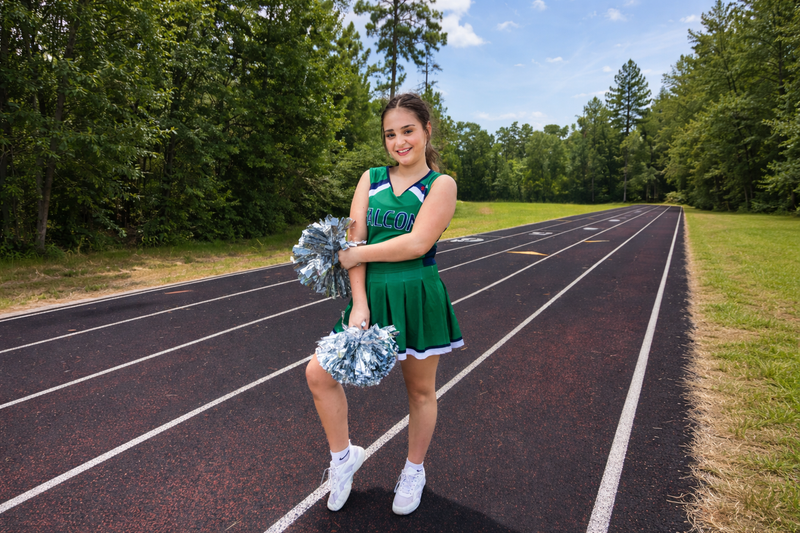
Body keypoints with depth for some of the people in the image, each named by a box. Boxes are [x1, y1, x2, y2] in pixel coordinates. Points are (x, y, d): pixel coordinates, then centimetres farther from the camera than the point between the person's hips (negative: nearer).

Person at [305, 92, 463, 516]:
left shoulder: (441, 184, -3)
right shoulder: (371, 179, 8)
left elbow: (417, 243, -17)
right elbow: (355, 240, -1)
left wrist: (357, 255, -10)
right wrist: (359, 304, -12)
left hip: (419, 299, -3)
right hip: (372, 295, 4)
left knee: (420, 391, 13)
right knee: (318, 373, -3)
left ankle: (414, 470, 38)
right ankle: (344, 454, 23)